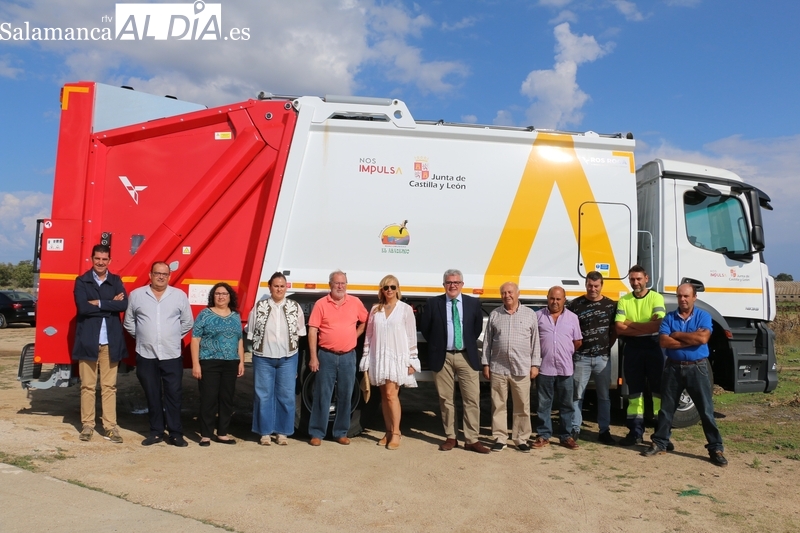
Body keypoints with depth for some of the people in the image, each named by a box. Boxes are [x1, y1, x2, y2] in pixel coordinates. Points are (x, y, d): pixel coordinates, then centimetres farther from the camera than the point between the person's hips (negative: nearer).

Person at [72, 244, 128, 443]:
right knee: (88, 386, 6)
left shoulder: (116, 281, 9)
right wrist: (111, 303, -11)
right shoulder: (82, 281, 2)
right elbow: (83, 307, -14)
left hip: (110, 341, 2)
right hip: (88, 340, -1)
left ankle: (110, 426, 11)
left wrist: (99, 303, -13)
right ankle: (87, 424, 17)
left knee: (109, 386, 5)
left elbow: (124, 305, -8)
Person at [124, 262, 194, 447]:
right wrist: (141, 337, 8)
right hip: (146, 355, 1)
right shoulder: (136, 295, 3)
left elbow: (188, 322, 9)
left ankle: (175, 434, 9)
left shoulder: (180, 295, 2)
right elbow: (128, 322, 11)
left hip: (172, 355, -1)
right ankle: (156, 432, 20)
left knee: (173, 395, 1)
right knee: (152, 396, 9)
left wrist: (174, 337, 8)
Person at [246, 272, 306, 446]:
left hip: (288, 358, 1)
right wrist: (259, 347, 5)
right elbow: (251, 333, 6)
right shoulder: (259, 307, 1)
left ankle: (282, 432, 17)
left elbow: (300, 333, 10)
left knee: (286, 396, 5)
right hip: (263, 357, -1)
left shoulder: (295, 307, 3)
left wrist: (292, 347, 6)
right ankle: (265, 432, 16)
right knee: (263, 395, 5)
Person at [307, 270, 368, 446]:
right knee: (322, 395, 3)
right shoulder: (321, 304, -3)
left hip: (348, 357, 2)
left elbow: (365, 322, 18)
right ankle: (317, 433, 12)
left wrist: (355, 336, 4)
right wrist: (313, 357, -10)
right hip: (326, 356, -2)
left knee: (345, 396, 9)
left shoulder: (355, 303, 4)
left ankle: (341, 433, 21)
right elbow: (312, 331, -5)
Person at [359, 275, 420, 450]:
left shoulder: (405, 309, 0)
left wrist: (412, 360, -6)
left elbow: (411, 336, -2)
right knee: (384, 396, 8)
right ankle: (388, 432, 17)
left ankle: (396, 433, 0)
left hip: (397, 357, -4)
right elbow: (369, 335, 10)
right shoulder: (375, 309, 9)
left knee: (391, 394, -10)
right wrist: (366, 358, 7)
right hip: (379, 357, 4)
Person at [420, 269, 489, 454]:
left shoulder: (473, 303, 3)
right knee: (445, 399, 7)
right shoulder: (433, 303, -1)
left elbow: (478, 328, 15)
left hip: (466, 356, 1)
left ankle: (472, 440, 8)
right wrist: (436, 347, 9)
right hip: (443, 357, 0)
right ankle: (450, 437, 19)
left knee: (472, 399, -1)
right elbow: (425, 328, 8)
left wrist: (469, 345, 11)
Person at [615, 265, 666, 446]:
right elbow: (619, 328, -5)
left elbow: (658, 324, -17)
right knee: (635, 392, 9)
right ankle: (635, 432, 17)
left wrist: (631, 323, -11)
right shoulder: (623, 300, 4)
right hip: (632, 348, 3)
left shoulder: (656, 298, -4)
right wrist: (645, 327, -12)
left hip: (653, 347, -3)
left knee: (659, 390, 3)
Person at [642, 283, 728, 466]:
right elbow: (664, 342, -10)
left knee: (706, 410, 3)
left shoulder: (703, 316, -1)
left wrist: (677, 335, -10)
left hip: (697, 368, -2)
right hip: (673, 367, 2)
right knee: (666, 408, 10)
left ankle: (716, 448, 12)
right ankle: (660, 443, 20)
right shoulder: (669, 317, 3)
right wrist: (691, 339, -15)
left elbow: (703, 338, -19)